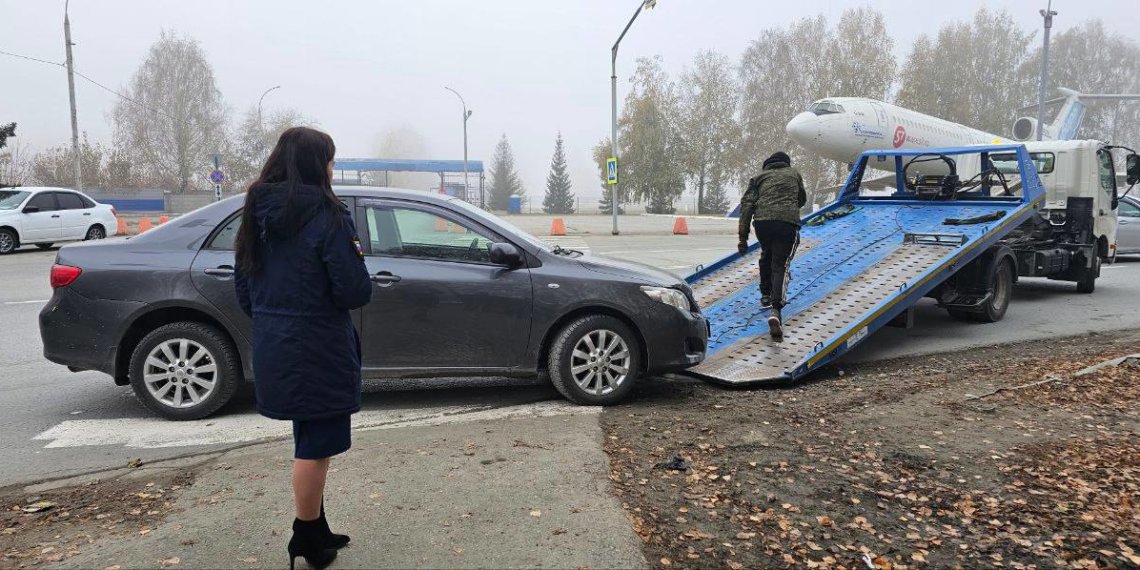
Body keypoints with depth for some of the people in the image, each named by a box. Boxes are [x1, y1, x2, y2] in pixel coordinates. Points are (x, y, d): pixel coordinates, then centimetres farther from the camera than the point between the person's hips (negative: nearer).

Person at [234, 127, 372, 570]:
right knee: (317, 444, 7)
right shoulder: (326, 215, -17)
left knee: (308, 441, 21)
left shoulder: (257, 213, 6)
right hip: (318, 351, -8)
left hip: (274, 349, 8)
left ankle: (314, 532, 32)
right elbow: (355, 290, -18)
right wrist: (351, 256, 3)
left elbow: (243, 286, 12)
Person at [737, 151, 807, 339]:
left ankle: (765, 295, 38)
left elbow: (747, 204, 9)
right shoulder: (794, 173, 24)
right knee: (780, 265, -4)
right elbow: (802, 200, 36)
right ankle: (776, 310, -22)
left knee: (766, 256, 29)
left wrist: (743, 237, 6)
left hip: (762, 221, 1)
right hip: (788, 222, -1)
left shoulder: (760, 177, 21)